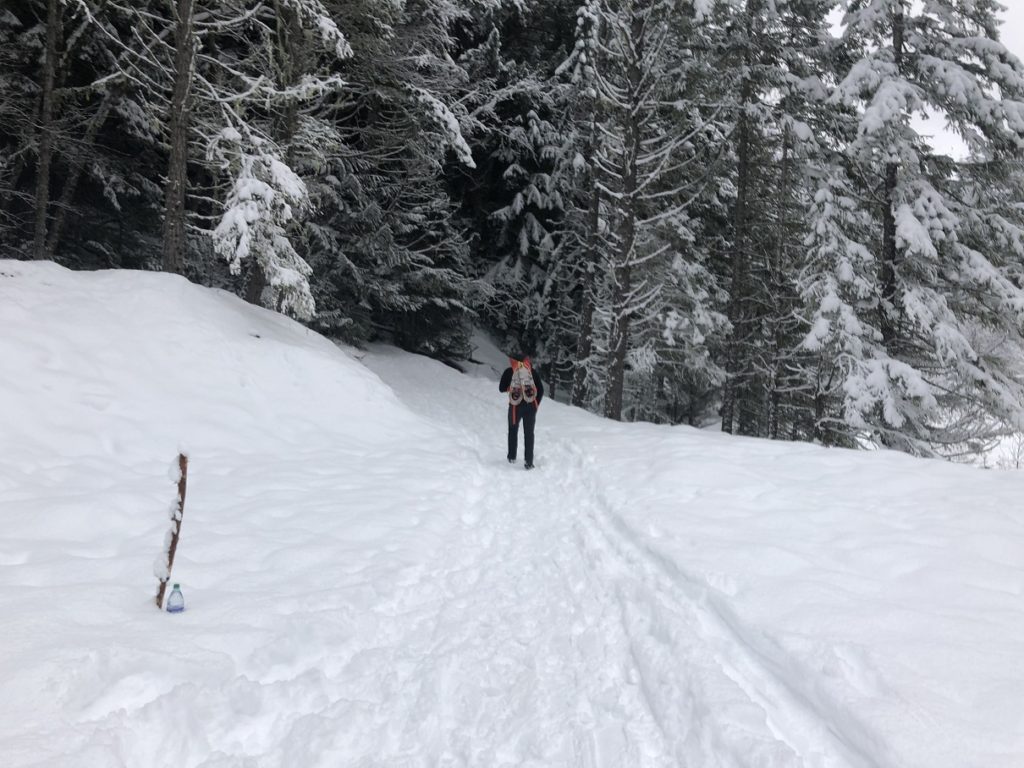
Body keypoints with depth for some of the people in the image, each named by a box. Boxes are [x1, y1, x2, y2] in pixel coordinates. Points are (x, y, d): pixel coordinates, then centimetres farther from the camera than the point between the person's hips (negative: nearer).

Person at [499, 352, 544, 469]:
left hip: (515, 406, -1)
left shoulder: (509, 371, 2)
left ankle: (512, 457, 24)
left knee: (513, 431, 20)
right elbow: (541, 390, 3)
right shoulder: (533, 372, 6)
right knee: (529, 433, 5)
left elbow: (501, 388, 2)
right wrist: (536, 404, 10)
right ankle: (528, 462, 0)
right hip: (531, 406, 1)